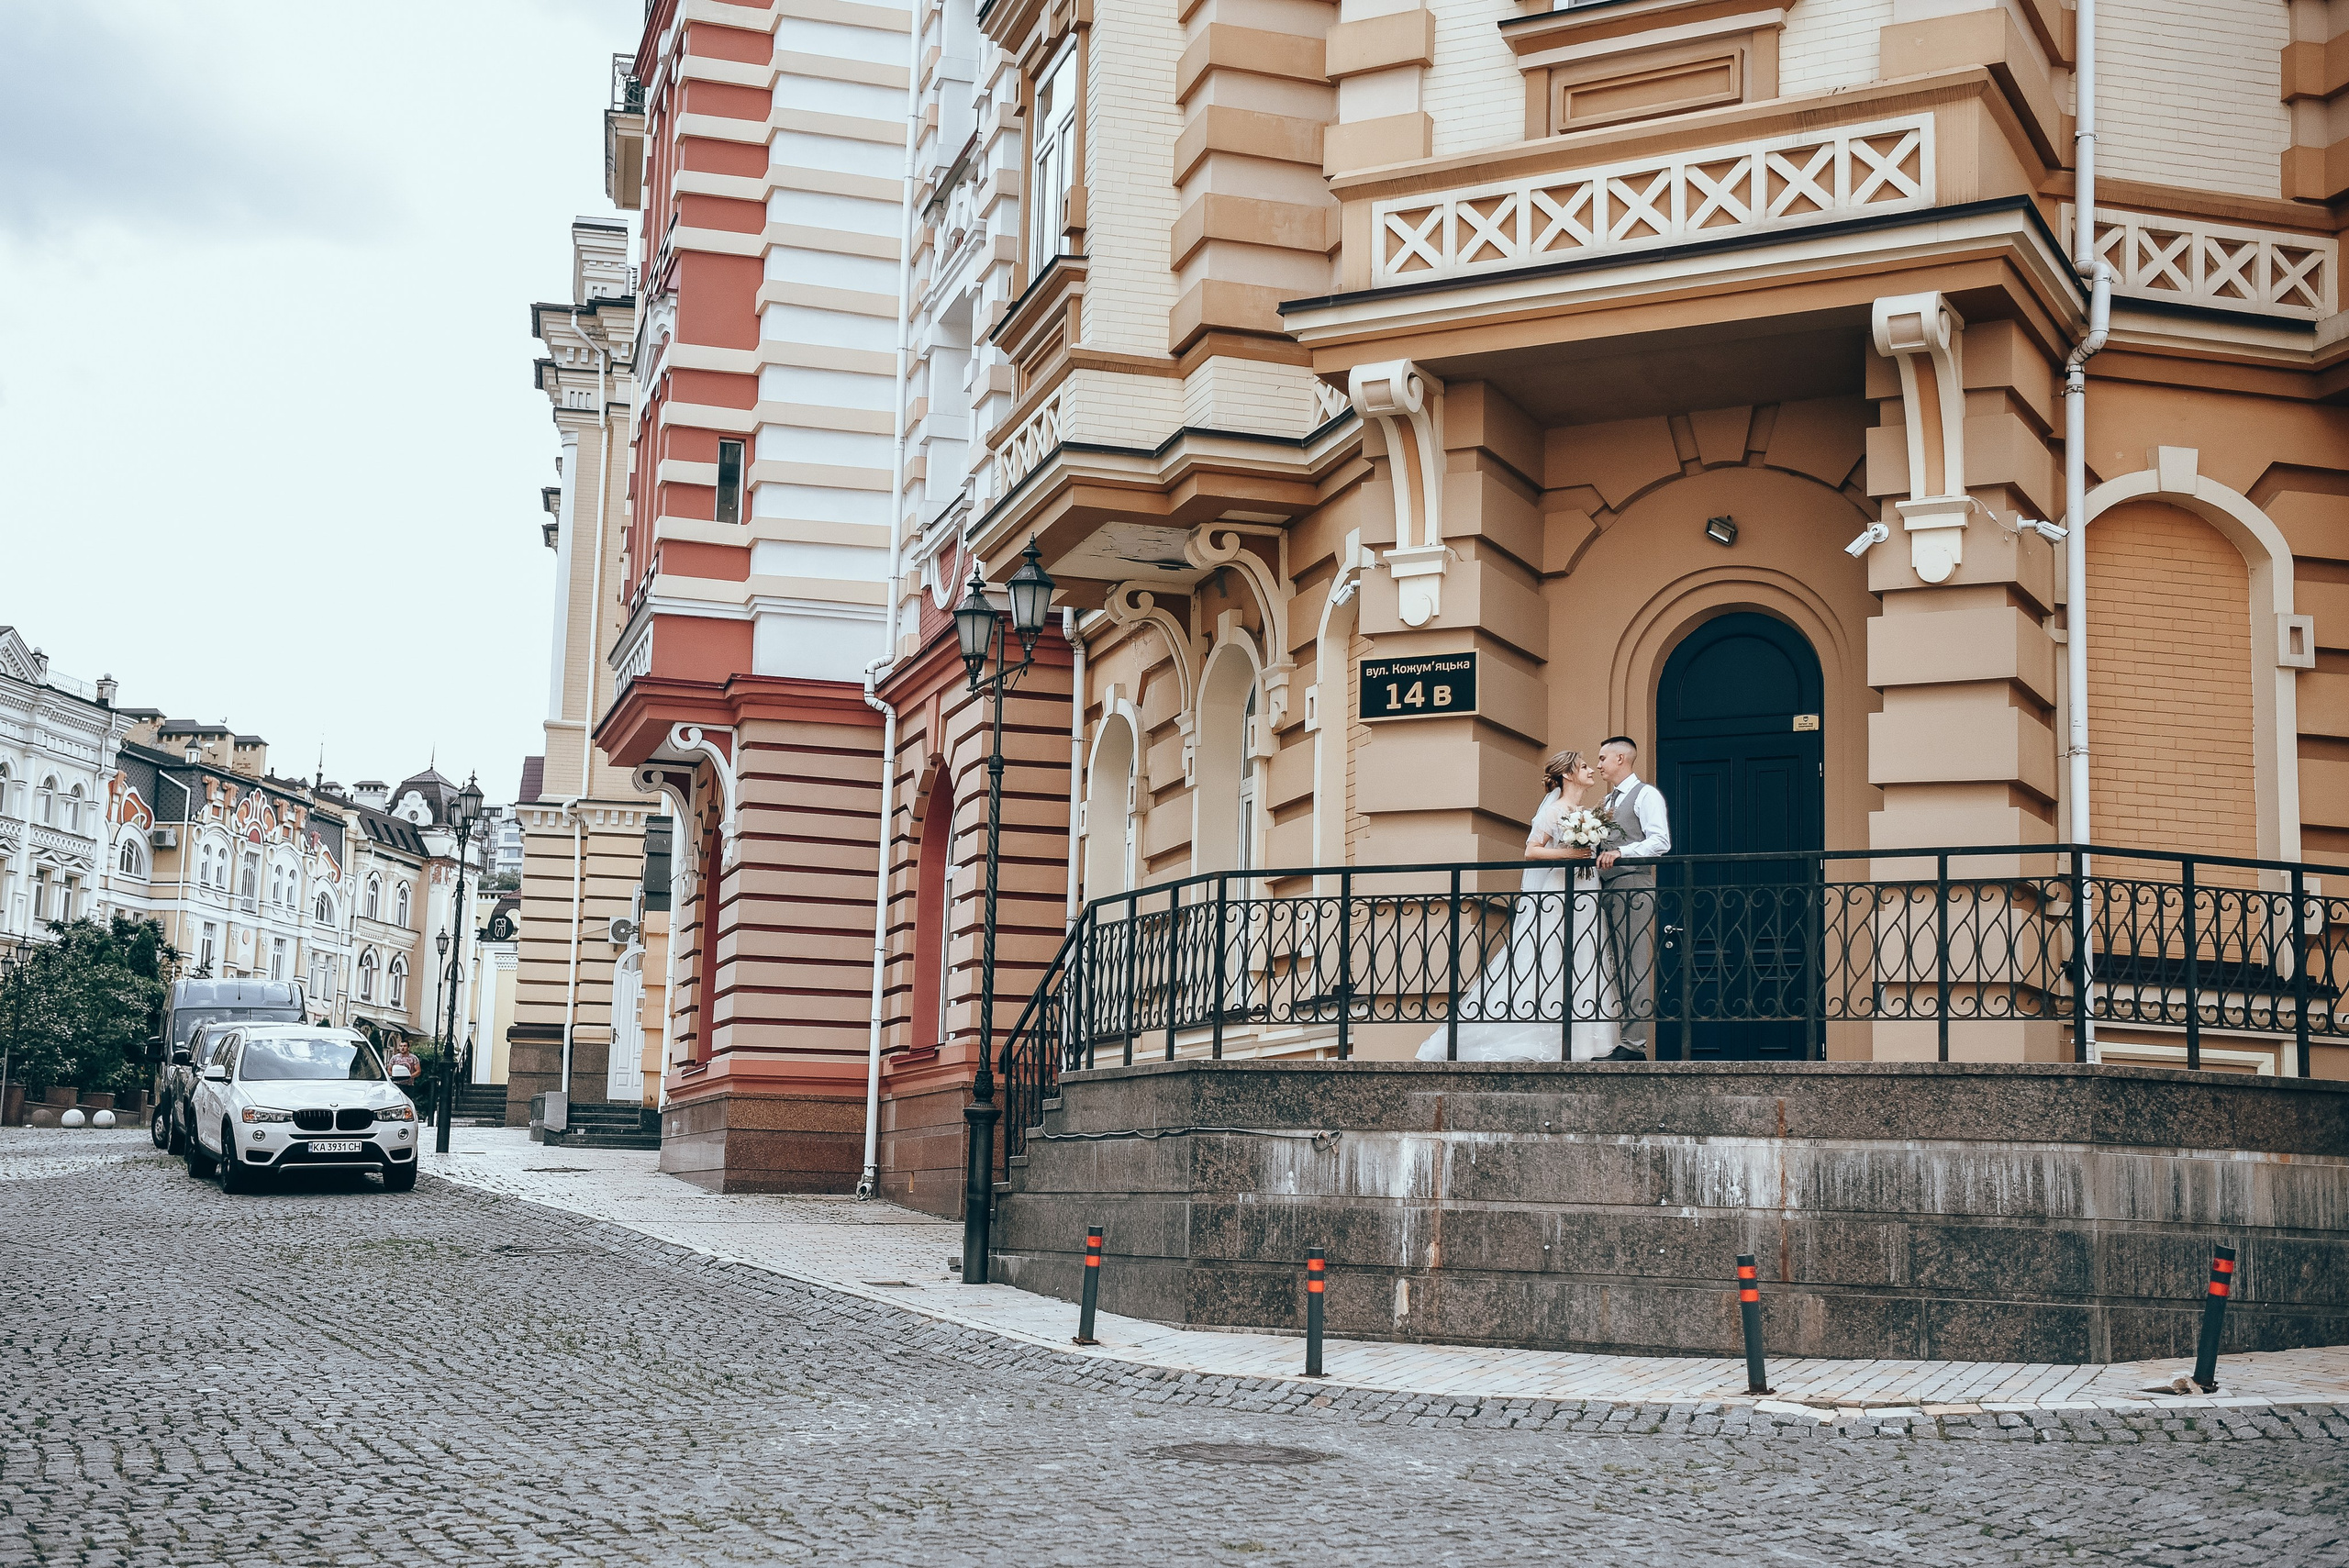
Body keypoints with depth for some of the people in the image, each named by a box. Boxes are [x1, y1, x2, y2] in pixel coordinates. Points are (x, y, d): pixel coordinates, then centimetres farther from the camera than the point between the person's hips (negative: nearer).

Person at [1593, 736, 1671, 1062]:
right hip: (1607, 888, 9)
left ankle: (1635, 1044, -14)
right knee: (1615, 966, 6)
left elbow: (1661, 841, -14)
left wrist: (1620, 852, -24)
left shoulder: (1646, 795, -2)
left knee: (1633, 966, -11)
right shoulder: (1607, 802, 24)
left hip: (1633, 885, -9)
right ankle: (1623, 1039, 7)